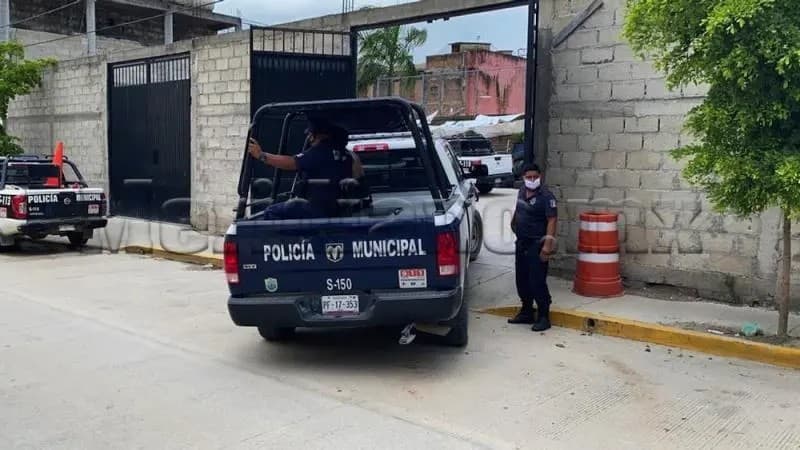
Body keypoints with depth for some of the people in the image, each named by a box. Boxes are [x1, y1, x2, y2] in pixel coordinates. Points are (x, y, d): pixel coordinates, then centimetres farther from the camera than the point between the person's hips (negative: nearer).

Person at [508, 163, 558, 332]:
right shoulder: (522, 192, 9)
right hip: (521, 243, 8)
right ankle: (527, 312, 28)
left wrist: (547, 245, -24)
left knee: (537, 282, -7)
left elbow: (552, 220, -18)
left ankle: (544, 317, 3)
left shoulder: (546, 196, -13)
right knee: (522, 280, 14)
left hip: (537, 245, -8)